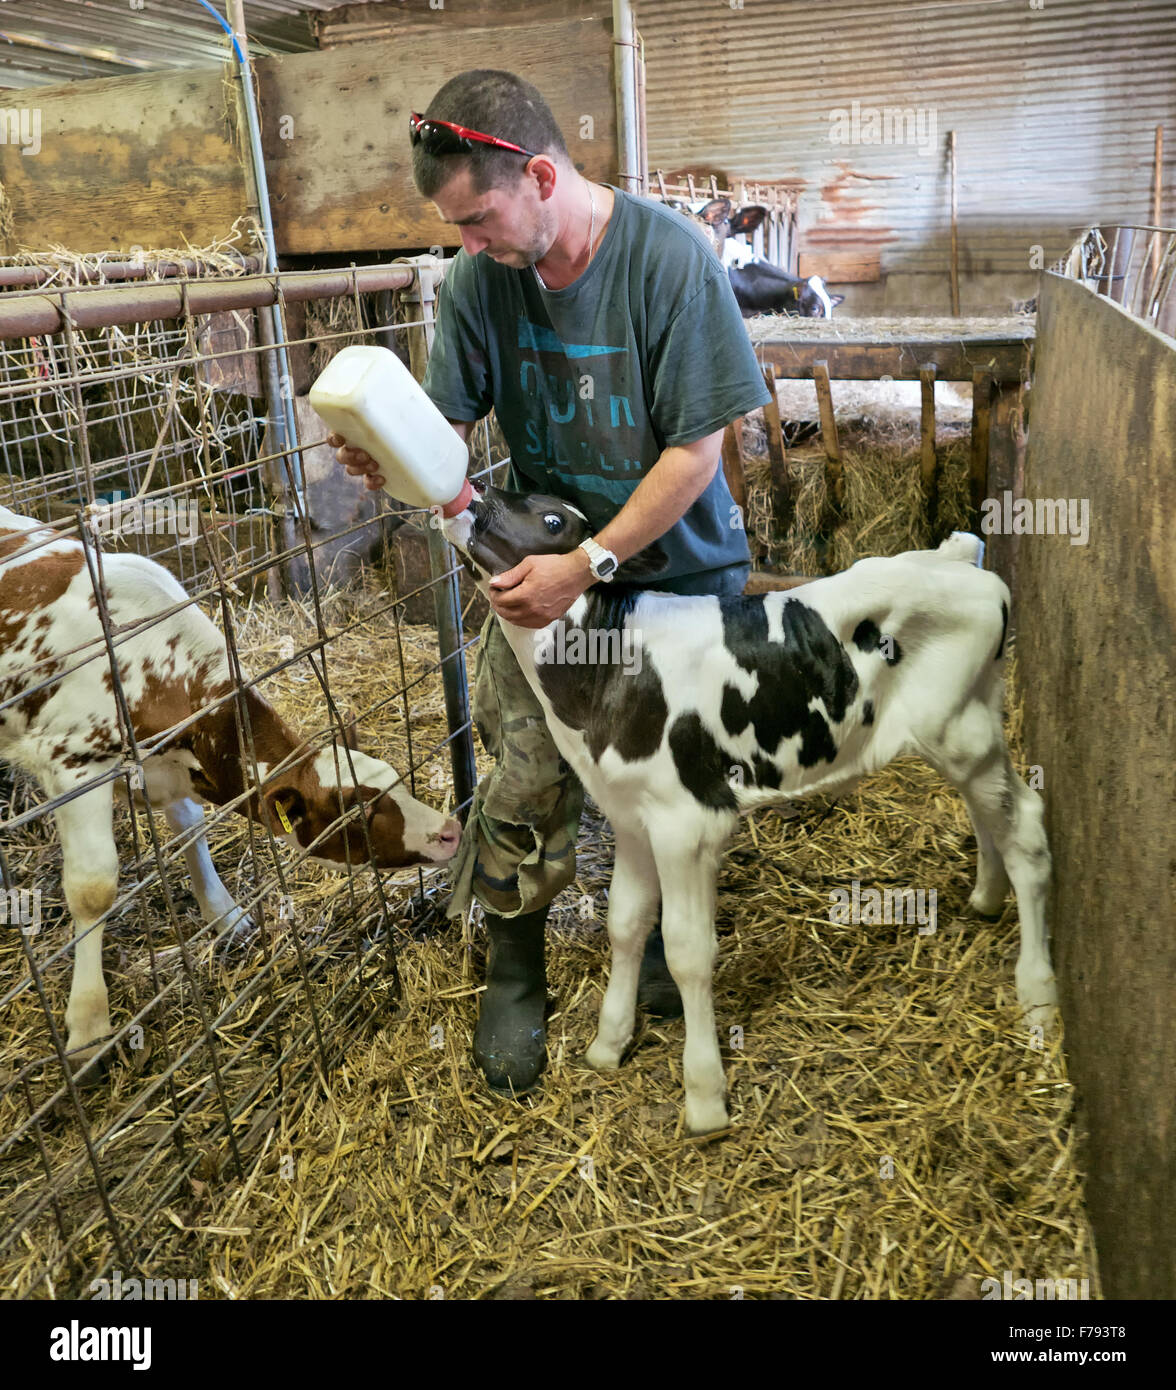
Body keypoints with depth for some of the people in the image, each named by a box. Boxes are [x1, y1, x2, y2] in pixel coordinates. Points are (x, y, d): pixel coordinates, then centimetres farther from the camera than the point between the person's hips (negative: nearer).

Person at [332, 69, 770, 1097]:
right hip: (551, 559, 2)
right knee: (527, 785, 0)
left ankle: (657, 938, 41)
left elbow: (697, 449, -19)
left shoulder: (669, 257, -20)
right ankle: (515, 975, 26)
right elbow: (446, 424, -5)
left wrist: (589, 565, -25)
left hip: (677, 565, -2)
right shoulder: (478, 279, -7)